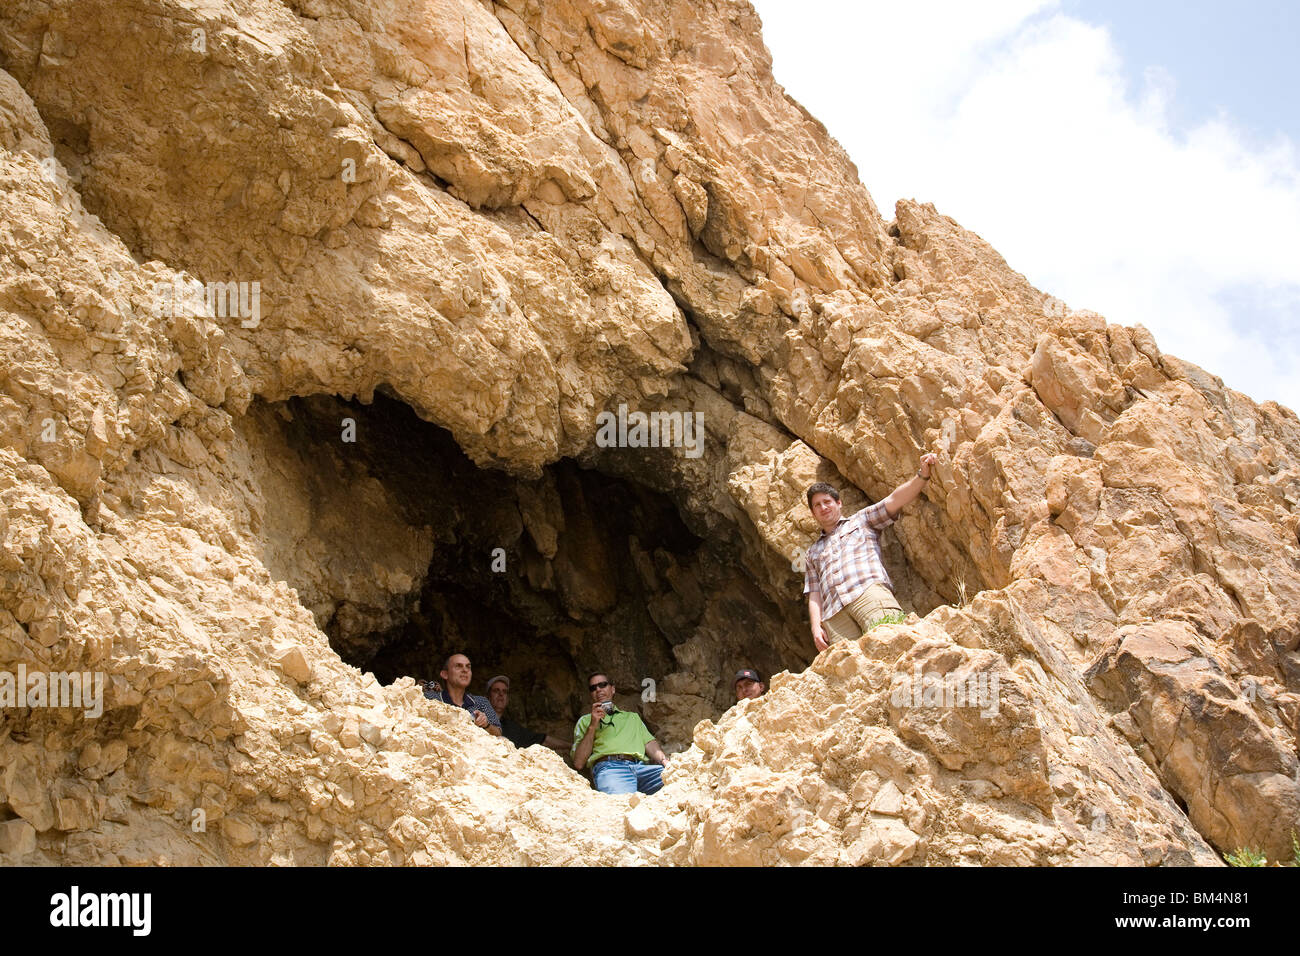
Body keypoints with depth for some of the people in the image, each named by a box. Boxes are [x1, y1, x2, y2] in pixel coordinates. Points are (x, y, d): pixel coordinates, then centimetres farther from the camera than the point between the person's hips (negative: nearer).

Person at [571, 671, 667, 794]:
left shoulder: (632, 716, 40)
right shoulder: (585, 720, 30)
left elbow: (650, 743, 21)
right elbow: (578, 764, 15)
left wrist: (663, 760, -2)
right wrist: (593, 726, 9)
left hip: (641, 766, 4)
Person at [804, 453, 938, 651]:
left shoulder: (861, 520, 28)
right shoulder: (812, 553, 36)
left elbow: (895, 500, 12)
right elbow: (814, 596, 25)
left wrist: (922, 475, -6)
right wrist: (816, 626, 6)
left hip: (868, 591, -2)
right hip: (833, 616, 2)